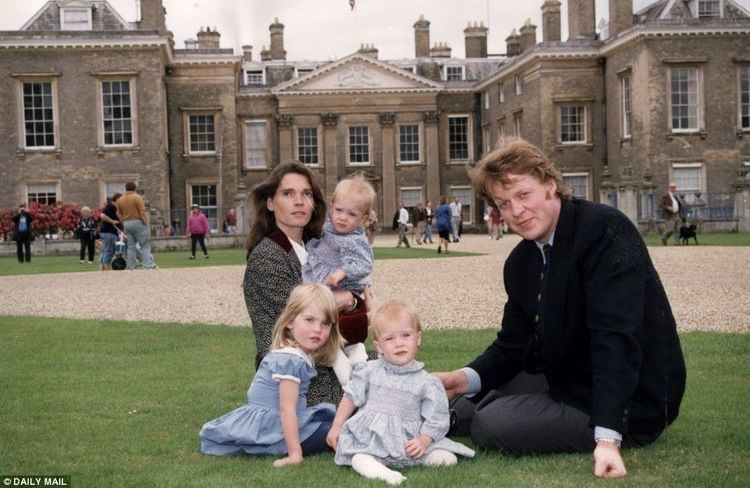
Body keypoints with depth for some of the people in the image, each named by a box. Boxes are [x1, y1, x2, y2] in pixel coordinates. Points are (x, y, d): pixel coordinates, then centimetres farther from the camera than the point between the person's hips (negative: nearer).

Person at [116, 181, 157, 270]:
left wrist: (124, 224, 17)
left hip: (126, 223, 5)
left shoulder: (120, 200, 9)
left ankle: (131, 267, 5)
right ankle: (148, 265, -13)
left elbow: (119, 215, 11)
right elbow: (142, 212, -13)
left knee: (130, 246, 8)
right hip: (138, 222, -5)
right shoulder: (137, 197, -8)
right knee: (145, 245, -3)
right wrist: (146, 224, -11)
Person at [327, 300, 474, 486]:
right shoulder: (369, 371, 4)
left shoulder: (426, 382, 0)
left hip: (410, 442, 1)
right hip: (370, 439, -1)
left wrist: (423, 441, -15)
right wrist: (336, 427, 11)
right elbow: (350, 398, 12)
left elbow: (436, 418, -1)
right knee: (359, 458, -33)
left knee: (446, 458, -18)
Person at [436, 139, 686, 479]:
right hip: (566, 382, 8)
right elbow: (513, 344, 8)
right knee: (466, 407, 16)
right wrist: (467, 379, -14)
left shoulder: (607, 230, -24)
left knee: (491, 425, -18)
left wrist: (607, 437, -39)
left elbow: (616, 336, -33)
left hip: (632, 404, -8)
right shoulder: (519, 263, 2)